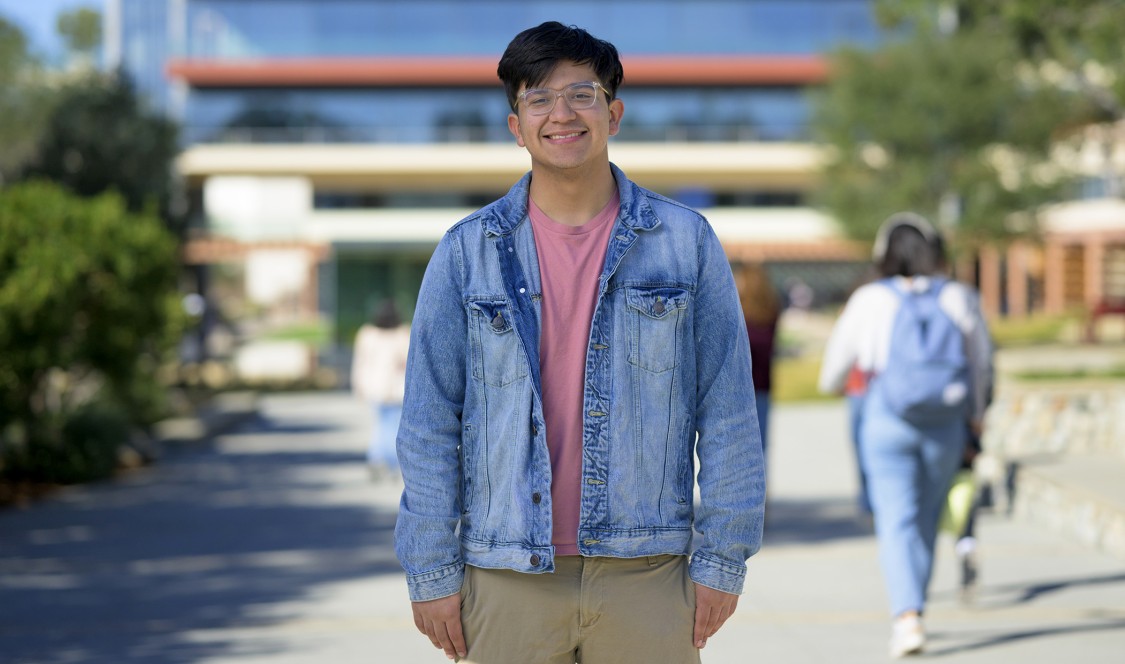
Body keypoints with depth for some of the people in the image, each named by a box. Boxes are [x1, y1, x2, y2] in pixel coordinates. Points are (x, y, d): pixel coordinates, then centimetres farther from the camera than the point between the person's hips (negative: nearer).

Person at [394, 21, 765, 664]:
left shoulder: (685, 241, 4)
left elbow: (728, 411, 3)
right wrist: (432, 572, -1)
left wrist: (722, 559, -2)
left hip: (647, 572, 0)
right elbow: (429, 423, 4)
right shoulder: (468, 252, 4)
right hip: (507, 579, 0)